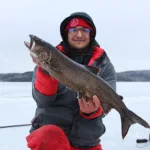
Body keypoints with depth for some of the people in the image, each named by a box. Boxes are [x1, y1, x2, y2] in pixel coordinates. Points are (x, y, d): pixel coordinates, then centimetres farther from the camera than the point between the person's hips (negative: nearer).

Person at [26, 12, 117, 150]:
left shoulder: (104, 65, 5)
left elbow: (106, 104, -3)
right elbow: (42, 100, -9)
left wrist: (93, 110, -25)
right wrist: (45, 70, -25)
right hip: (50, 128, -2)